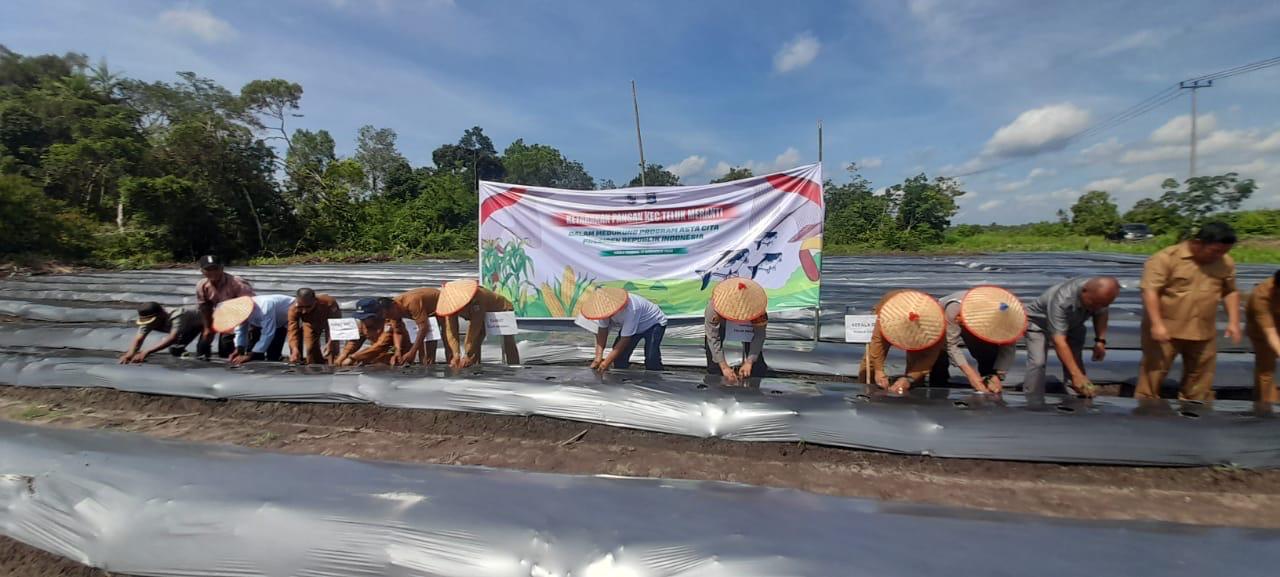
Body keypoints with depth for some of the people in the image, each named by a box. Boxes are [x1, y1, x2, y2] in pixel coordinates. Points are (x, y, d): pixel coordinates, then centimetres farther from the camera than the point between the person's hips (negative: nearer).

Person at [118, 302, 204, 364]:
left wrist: (147, 352, -57)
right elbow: (138, 339, -29)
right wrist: (130, 354, -49)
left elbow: (173, 338, -53)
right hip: (189, 327, 7)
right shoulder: (148, 321, -23)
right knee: (175, 351, 3)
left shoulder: (176, 316, -44)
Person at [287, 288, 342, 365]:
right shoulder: (294, 309, -35)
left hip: (329, 321, -2)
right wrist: (295, 348, -54)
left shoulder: (329, 303, -44)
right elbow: (293, 330, -38)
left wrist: (331, 343, -51)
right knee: (310, 348, -3)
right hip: (311, 324, 2)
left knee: (332, 347, -15)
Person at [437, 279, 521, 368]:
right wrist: (456, 354, -38)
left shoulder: (478, 297, -42)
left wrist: (467, 355, -41)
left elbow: (475, 327, -41)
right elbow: (451, 330, -27)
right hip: (481, 316, 6)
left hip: (502, 310, -5)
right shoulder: (451, 303, -24)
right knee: (473, 344, -5)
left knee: (508, 344, -15)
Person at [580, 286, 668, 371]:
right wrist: (598, 358, -32)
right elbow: (602, 331, -21)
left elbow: (625, 339, -38)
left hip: (654, 323, -7)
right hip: (630, 325, 7)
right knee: (619, 355, -5)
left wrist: (606, 362, -37)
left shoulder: (630, 309, -42)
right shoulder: (605, 307, -23)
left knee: (651, 358, -25)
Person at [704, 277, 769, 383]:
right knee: (714, 370, -9)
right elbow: (713, 338, -30)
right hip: (720, 327, -1)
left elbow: (759, 335, -26)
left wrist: (749, 363, -30)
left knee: (759, 371, -5)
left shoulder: (756, 307, -37)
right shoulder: (713, 308, -39)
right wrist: (724, 367, -30)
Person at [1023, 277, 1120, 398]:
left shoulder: (1099, 295, -23)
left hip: (1072, 325, 6)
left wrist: (1100, 340, -11)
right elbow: (1059, 340, -45)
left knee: (1074, 362, -7)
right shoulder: (1061, 300, -42)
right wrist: (1076, 374, -50)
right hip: (1038, 322, -6)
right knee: (1037, 362, -22)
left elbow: (1102, 313, 3)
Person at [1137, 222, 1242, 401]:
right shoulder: (1166, 258, -16)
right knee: (1153, 372, 0)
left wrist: (1233, 321, 5)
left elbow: (1230, 292, 15)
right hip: (1165, 329, -6)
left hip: (1203, 332, 6)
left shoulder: (1226, 263, 4)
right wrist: (1157, 324, -24)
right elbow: (1150, 291, -19)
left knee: (1199, 376, 16)